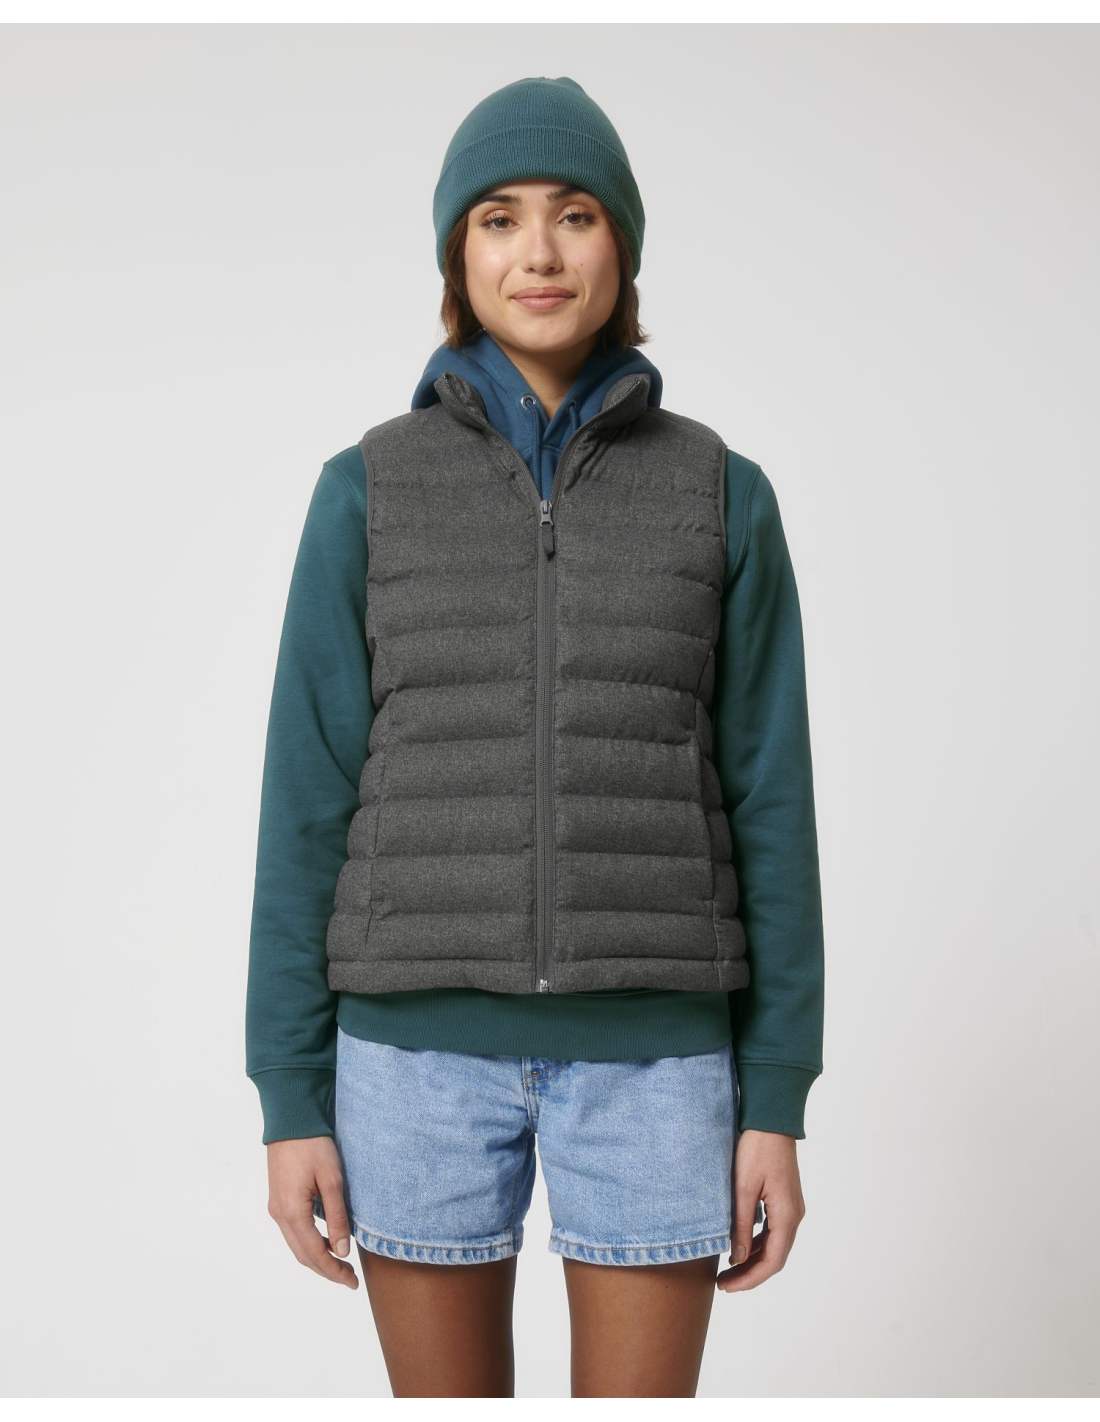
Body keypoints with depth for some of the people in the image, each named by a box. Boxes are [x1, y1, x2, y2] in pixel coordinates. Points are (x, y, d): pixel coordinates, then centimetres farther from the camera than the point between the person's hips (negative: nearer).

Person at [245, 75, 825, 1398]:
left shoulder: (723, 496, 3)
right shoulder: (368, 490, 2)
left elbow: (766, 802, 3)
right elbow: (311, 802, 1)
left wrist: (777, 1100, 0)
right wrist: (290, 1096, -1)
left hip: (646, 1050, 0)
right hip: (426, 1039, 0)